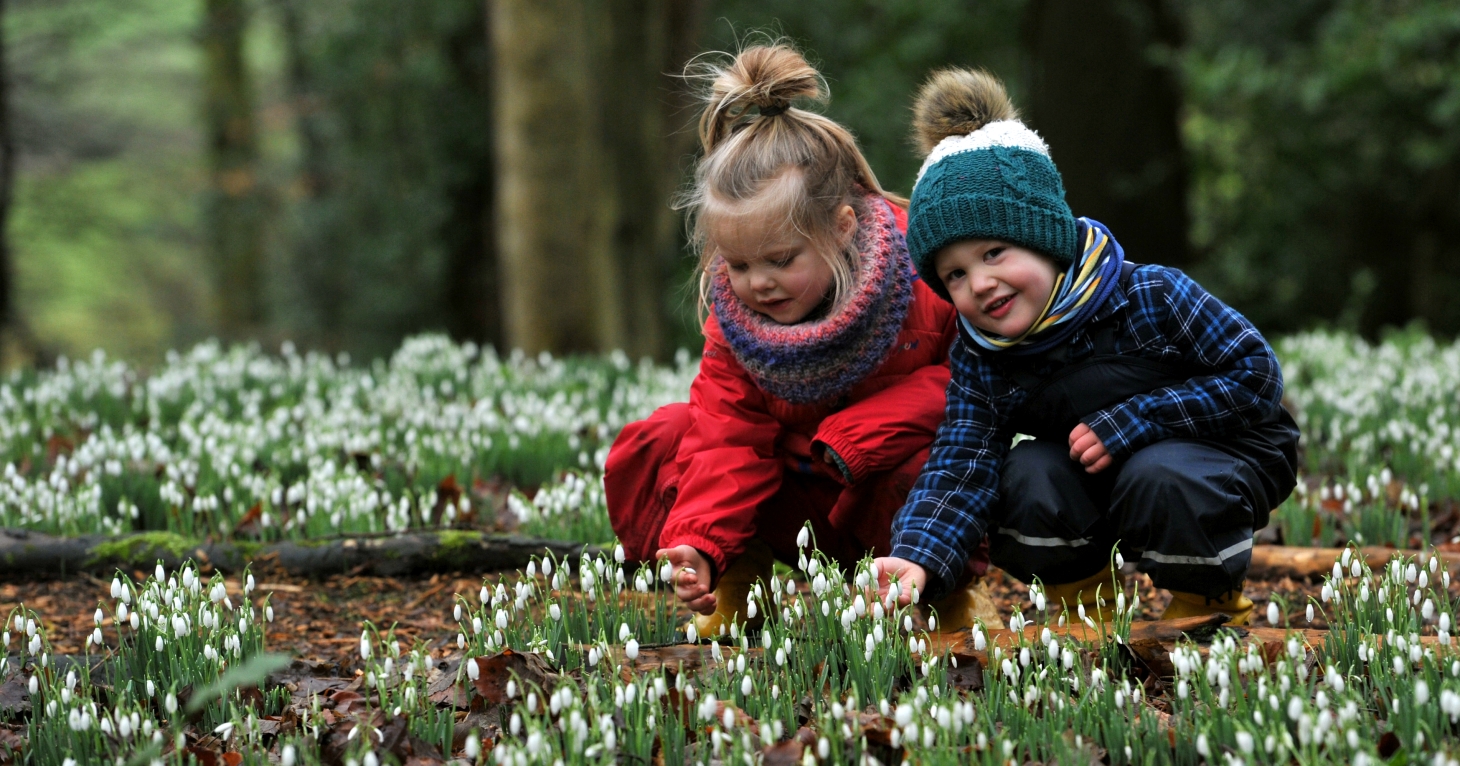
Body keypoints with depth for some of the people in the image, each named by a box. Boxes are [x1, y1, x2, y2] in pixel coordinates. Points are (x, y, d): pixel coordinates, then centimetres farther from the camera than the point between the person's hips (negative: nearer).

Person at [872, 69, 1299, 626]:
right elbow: (959, 466, -22)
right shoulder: (980, 361, -12)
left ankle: (1211, 601, -6)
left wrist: (1126, 424, -28)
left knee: (1157, 480, -35)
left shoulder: (1148, 296, -24)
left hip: (1223, 454, -4)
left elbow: (1256, 375, -22)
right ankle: (1088, 601, 1)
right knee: (1026, 476, -25)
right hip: (1090, 476, 4)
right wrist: (917, 559, -42)